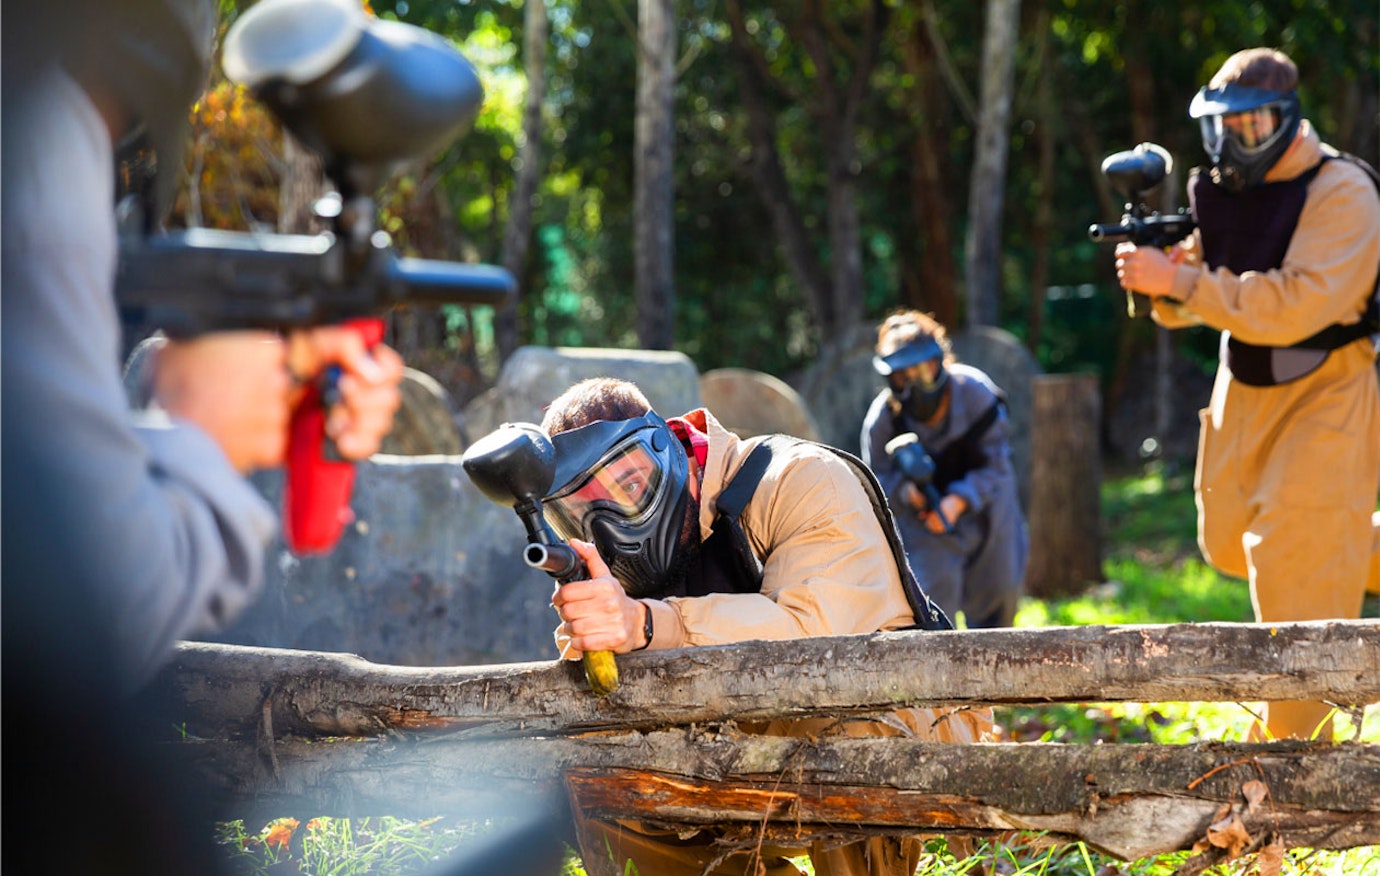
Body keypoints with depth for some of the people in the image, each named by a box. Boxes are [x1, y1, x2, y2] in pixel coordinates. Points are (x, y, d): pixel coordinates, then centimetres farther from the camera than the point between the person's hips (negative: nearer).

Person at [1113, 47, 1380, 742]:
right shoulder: (1224, 190, 3)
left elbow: (1295, 306, -31)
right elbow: (1188, 301, 6)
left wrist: (1179, 279, -34)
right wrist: (1159, 279, -18)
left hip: (1324, 398, -8)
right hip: (1244, 391, 8)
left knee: (1296, 567, -9)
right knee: (1230, 544, 16)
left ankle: (1294, 748, 1)